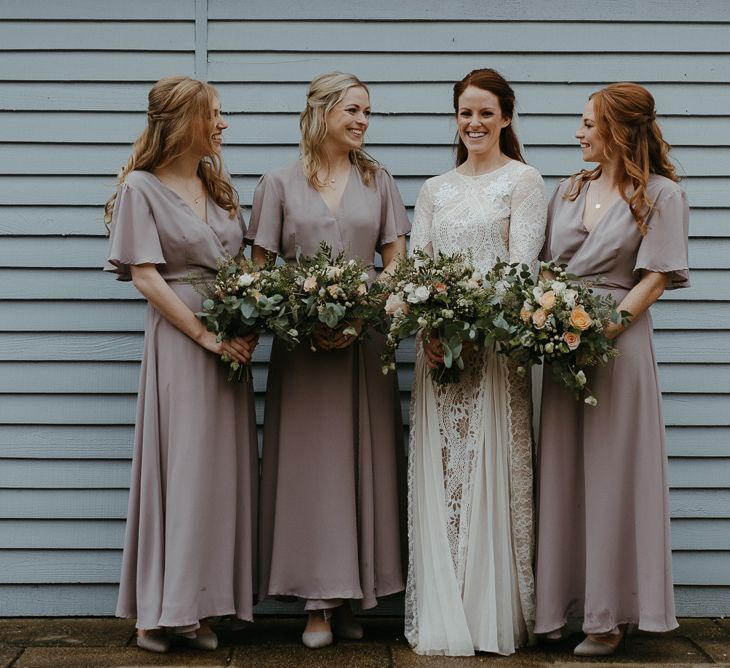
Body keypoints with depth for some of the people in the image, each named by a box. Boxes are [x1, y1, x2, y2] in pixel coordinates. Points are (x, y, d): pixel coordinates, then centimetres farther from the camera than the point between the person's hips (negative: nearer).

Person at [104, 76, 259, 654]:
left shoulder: (220, 186, 16)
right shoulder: (142, 187, -3)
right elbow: (146, 277, -9)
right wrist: (205, 335, -13)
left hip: (230, 340, 6)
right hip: (178, 338, -6)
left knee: (224, 469, 4)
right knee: (179, 466, -5)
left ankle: (198, 608, 10)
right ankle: (162, 611, 3)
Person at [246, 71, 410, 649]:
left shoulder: (378, 181, 11)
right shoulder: (280, 183, 5)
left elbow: (396, 263, 7)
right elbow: (260, 270, 2)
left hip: (365, 337, 2)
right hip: (302, 340, -2)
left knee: (363, 459, 1)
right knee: (308, 460, -3)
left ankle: (352, 597, 8)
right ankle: (320, 602, 1)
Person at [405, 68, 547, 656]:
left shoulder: (523, 181, 3)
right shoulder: (434, 189, 18)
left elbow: (523, 266, -7)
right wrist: (428, 328, -9)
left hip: (496, 342, -4)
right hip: (437, 347, 5)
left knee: (490, 473, -4)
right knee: (437, 474, 2)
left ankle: (494, 617, 3)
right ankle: (441, 619, 7)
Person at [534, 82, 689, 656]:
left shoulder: (660, 194, -1)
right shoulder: (569, 191, 16)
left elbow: (654, 279, -8)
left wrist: (602, 329, -18)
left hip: (619, 337, -5)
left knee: (611, 473, -2)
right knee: (561, 471, 6)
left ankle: (610, 614, 6)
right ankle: (558, 604, 13)